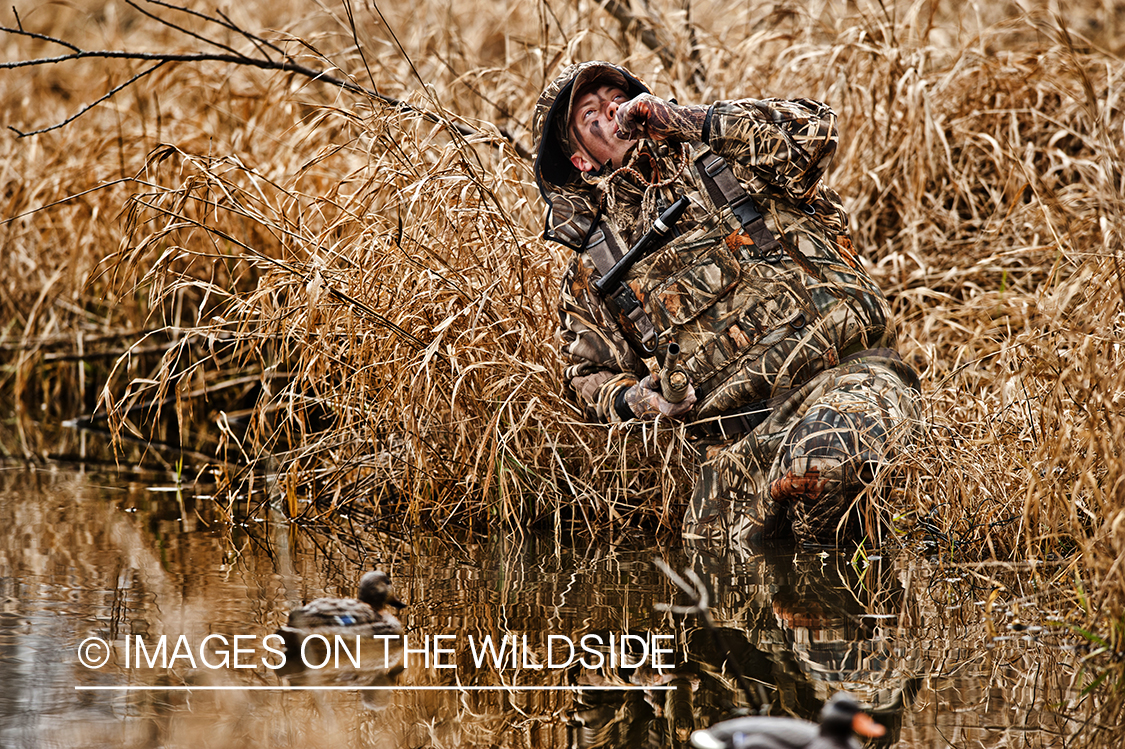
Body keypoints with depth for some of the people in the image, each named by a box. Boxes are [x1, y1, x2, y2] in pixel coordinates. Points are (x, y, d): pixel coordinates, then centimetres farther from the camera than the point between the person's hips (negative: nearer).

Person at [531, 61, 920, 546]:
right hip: (737, 440, 3)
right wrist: (635, 400, -3)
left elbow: (811, 132, -2)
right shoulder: (590, 279, 20)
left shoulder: (719, 156, 15)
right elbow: (594, 376, 22)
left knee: (815, 463, -36)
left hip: (845, 365, -3)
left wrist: (682, 121, -1)